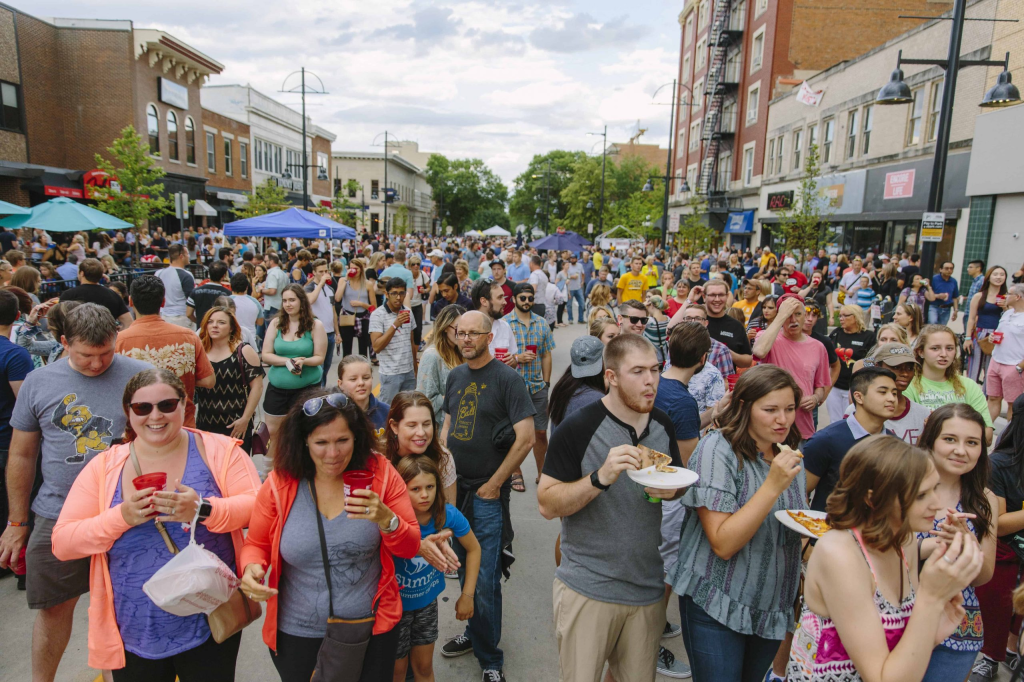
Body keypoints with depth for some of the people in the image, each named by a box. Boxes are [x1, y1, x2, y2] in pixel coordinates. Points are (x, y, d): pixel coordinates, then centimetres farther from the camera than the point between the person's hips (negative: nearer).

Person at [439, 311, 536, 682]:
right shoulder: (455, 376, 7)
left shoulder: (508, 378, -13)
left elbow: (526, 438, -17)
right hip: (455, 488, 6)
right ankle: (473, 633, 39)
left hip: (487, 493, -6)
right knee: (464, 570, 19)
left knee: (485, 579, 0)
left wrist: (493, 484, -14)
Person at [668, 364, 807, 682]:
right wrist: (773, 486, -28)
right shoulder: (716, 450, -18)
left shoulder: (788, 456, 3)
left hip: (773, 607, 7)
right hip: (717, 607, -6)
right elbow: (723, 544, -25)